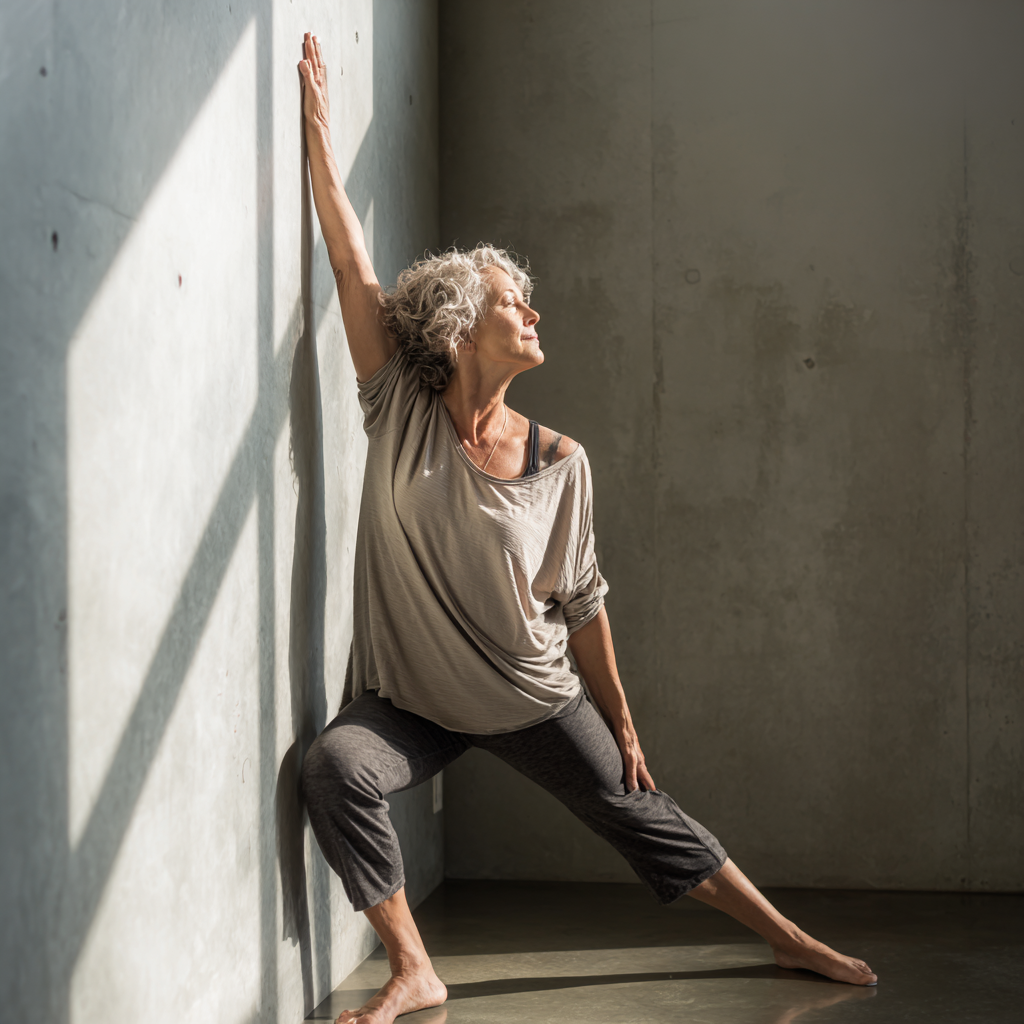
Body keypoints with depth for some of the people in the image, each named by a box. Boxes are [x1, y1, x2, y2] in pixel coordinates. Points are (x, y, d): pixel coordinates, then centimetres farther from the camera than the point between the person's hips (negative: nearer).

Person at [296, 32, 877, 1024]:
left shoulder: (557, 462, -10)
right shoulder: (400, 413, -11)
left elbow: (582, 602, -1)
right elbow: (352, 268, -16)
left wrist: (621, 725, 2)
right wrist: (319, 131, -19)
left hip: (533, 701, 0)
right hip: (408, 700, 0)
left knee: (646, 819, 7)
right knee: (334, 765, -28)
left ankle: (790, 939, 25)